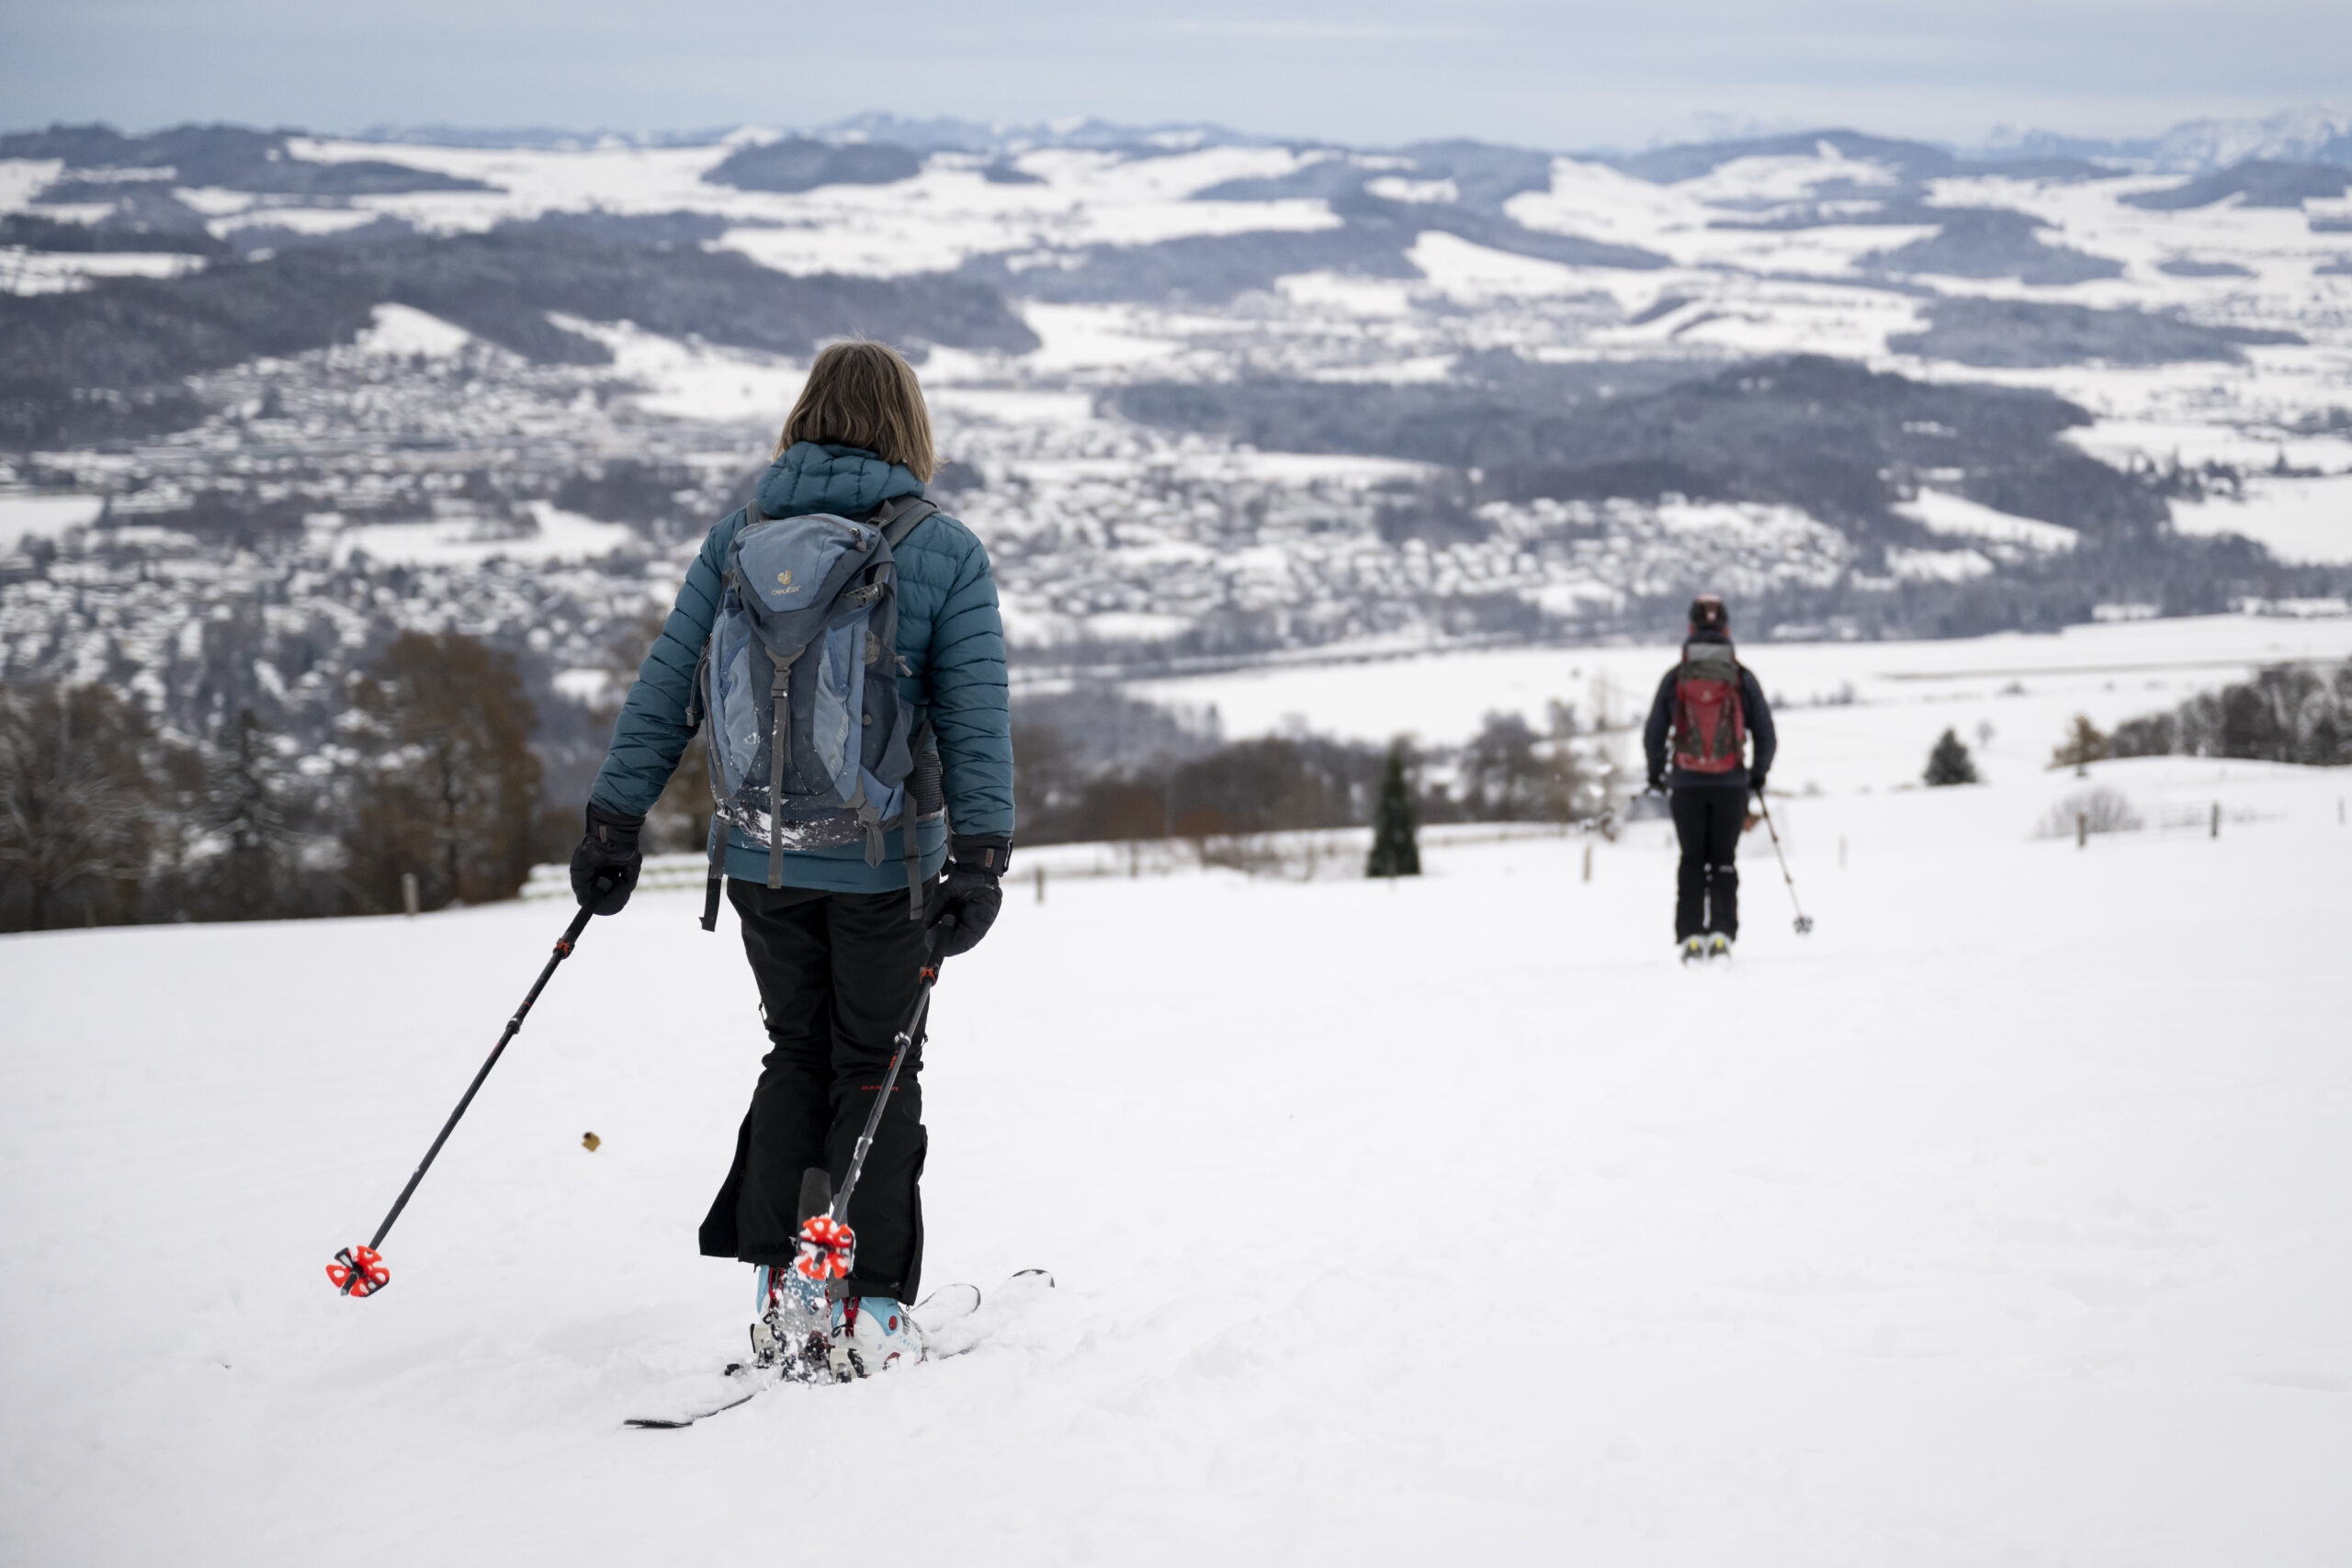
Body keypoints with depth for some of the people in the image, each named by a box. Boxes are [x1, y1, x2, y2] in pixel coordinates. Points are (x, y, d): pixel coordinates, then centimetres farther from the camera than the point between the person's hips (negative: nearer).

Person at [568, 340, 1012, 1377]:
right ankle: (866, 1313, 6)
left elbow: (665, 689, 2)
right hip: (884, 862, -2)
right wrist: (979, 859, -14)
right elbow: (977, 712, -11)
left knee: (797, 1052, 18)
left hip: (762, 855, 3)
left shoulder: (739, 538, 2)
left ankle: (781, 1290, 12)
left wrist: (615, 823, 5)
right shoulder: (945, 551, -5)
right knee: (876, 1069, 9)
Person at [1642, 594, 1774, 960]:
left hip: (1686, 784, 0)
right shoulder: (1742, 677, -2)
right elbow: (1766, 733, 2)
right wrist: (1759, 773, 18)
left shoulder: (1675, 678, -2)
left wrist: (1656, 773, 18)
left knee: (1692, 861, 11)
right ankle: (1722, 933, -1)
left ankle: (1691, 935, 4)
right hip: (1731, 784, 0)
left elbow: (1653, 735, 1)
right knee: (1723, 861, 10)